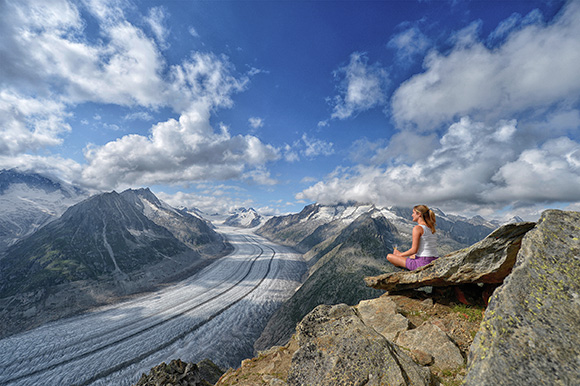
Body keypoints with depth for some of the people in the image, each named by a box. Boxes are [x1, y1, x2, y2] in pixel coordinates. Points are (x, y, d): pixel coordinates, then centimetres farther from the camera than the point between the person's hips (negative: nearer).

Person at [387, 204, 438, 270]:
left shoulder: (417, 228, -15)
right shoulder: (430, 228, 10)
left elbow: (414, 250, -19)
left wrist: (400, 254, -3)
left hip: (422, 263, -9)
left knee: (389, 256, -3)